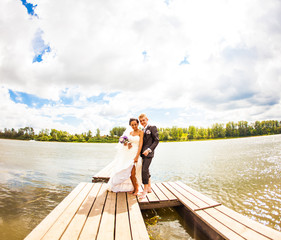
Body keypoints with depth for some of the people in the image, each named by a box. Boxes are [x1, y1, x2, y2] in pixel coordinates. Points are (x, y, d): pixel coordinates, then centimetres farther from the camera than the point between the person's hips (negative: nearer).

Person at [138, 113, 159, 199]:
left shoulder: (152, 128, -5)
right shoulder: (142, 130, 16)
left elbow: (156, 140, -10)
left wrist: (149, 150, -19)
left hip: (148, 153, -8)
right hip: (143, 153, 8)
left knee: (144, 170, -12)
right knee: (146, 171, 13)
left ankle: (145, 190, 0)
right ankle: (149, 188, 26)